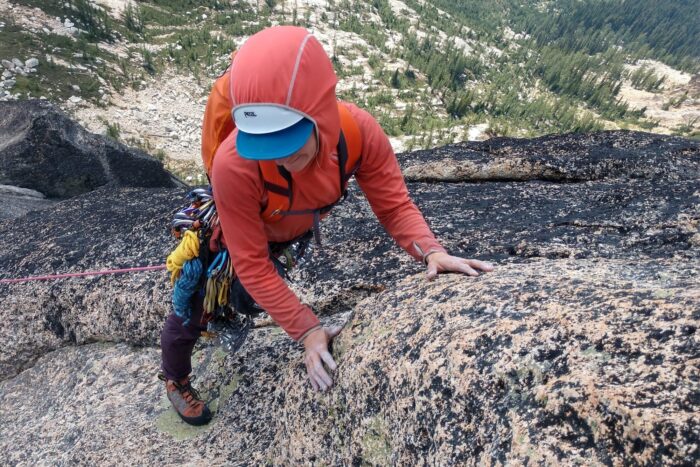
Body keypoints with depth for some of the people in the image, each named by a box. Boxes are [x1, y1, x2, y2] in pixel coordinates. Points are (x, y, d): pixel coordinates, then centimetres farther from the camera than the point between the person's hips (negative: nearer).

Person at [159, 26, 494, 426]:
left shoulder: (359, 130, -36)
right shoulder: (233, 164, -45)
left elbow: (394, 204, -25)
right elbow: (251, 264, -35)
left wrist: (430, 250, -44)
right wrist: (307, 329, -39)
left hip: (289, 234, 4)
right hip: (228, 239, -3)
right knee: (193, 311, 16)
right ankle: (176, 380, 51)